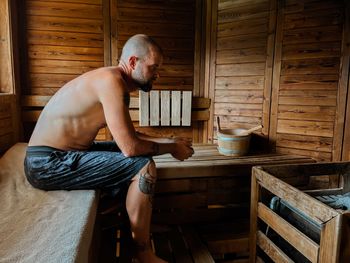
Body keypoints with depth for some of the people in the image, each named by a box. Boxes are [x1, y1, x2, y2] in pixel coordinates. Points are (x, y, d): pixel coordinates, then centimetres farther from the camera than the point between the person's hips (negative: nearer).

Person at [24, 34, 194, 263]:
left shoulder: (119, 84, 9)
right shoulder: (111, 81, -21)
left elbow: (130, 136, 15)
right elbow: (130, 147, -26)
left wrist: (168, 141, 8)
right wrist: (171, 148, -9)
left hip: (65, 153, 10)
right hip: (47, 163, -10)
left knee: (141, 156, 14)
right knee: (144, 168, -18)